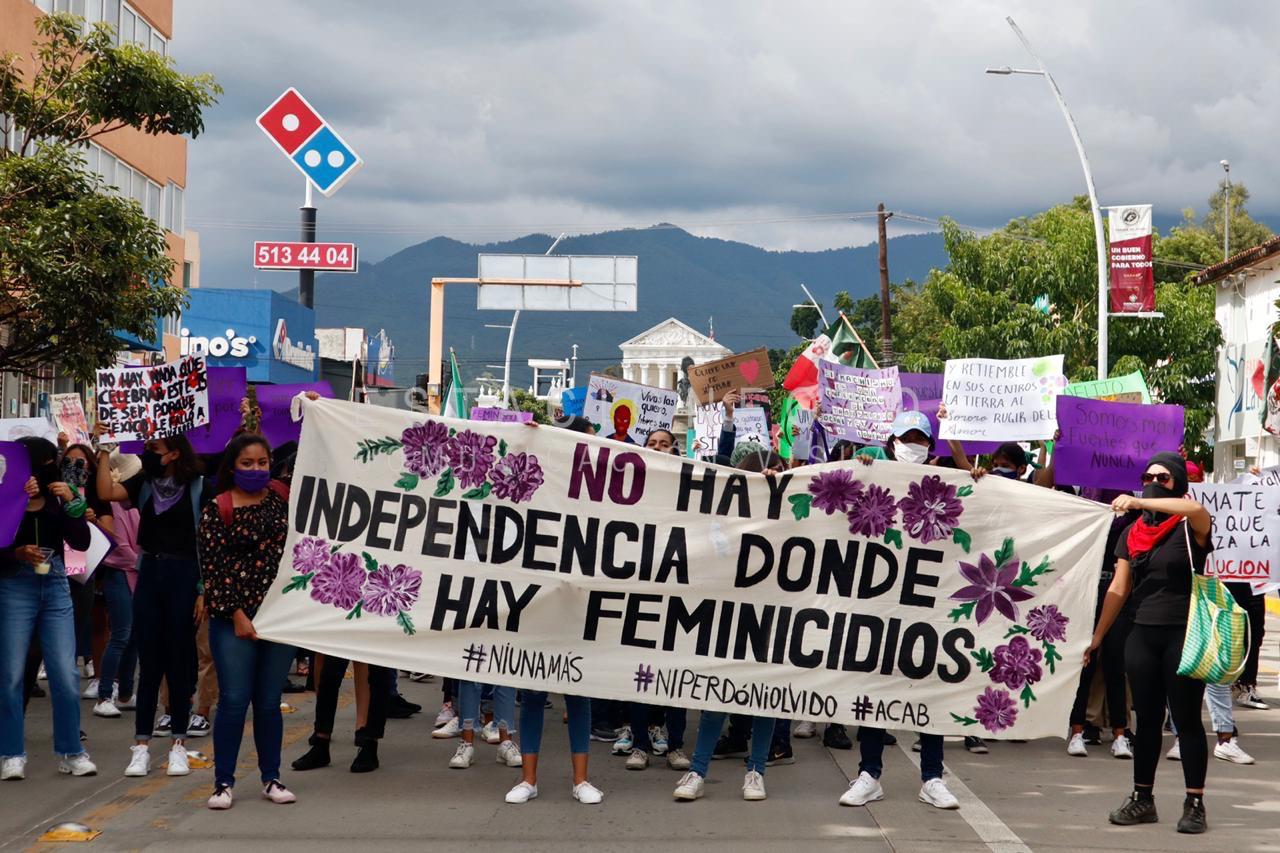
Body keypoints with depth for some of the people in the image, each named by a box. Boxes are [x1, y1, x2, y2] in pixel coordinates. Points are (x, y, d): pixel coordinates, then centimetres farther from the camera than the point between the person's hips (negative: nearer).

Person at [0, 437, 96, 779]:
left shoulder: (57, 498, 4)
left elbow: (81, 542, -2)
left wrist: (72, 502, -11)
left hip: (55, 587, 3)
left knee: (66, 674, 0)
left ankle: (71, 752, 11)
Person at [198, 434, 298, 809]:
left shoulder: (283, 496, 7)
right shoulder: (218, 510, -3)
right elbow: (213, 567, -6)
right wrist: (237, 614, -10)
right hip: (234, 618, -3)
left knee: (269, 702, 9)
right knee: (234, 700, -4)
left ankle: (271, 778, 18)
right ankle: (223, 781, 5)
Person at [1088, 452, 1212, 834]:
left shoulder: (1190, 528, -4)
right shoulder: (1132, 534, 12)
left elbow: (1198, 511, -30)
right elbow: (1118, 589, 14)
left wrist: (1140, 503, -36)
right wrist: (1097, 637, 11)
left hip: (1184, 634, -5)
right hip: (1142, 635, 5)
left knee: (1187, 719, -2)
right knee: (1147, 719, 9)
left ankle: (1195, 803, 2)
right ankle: (1142, 799, 16)